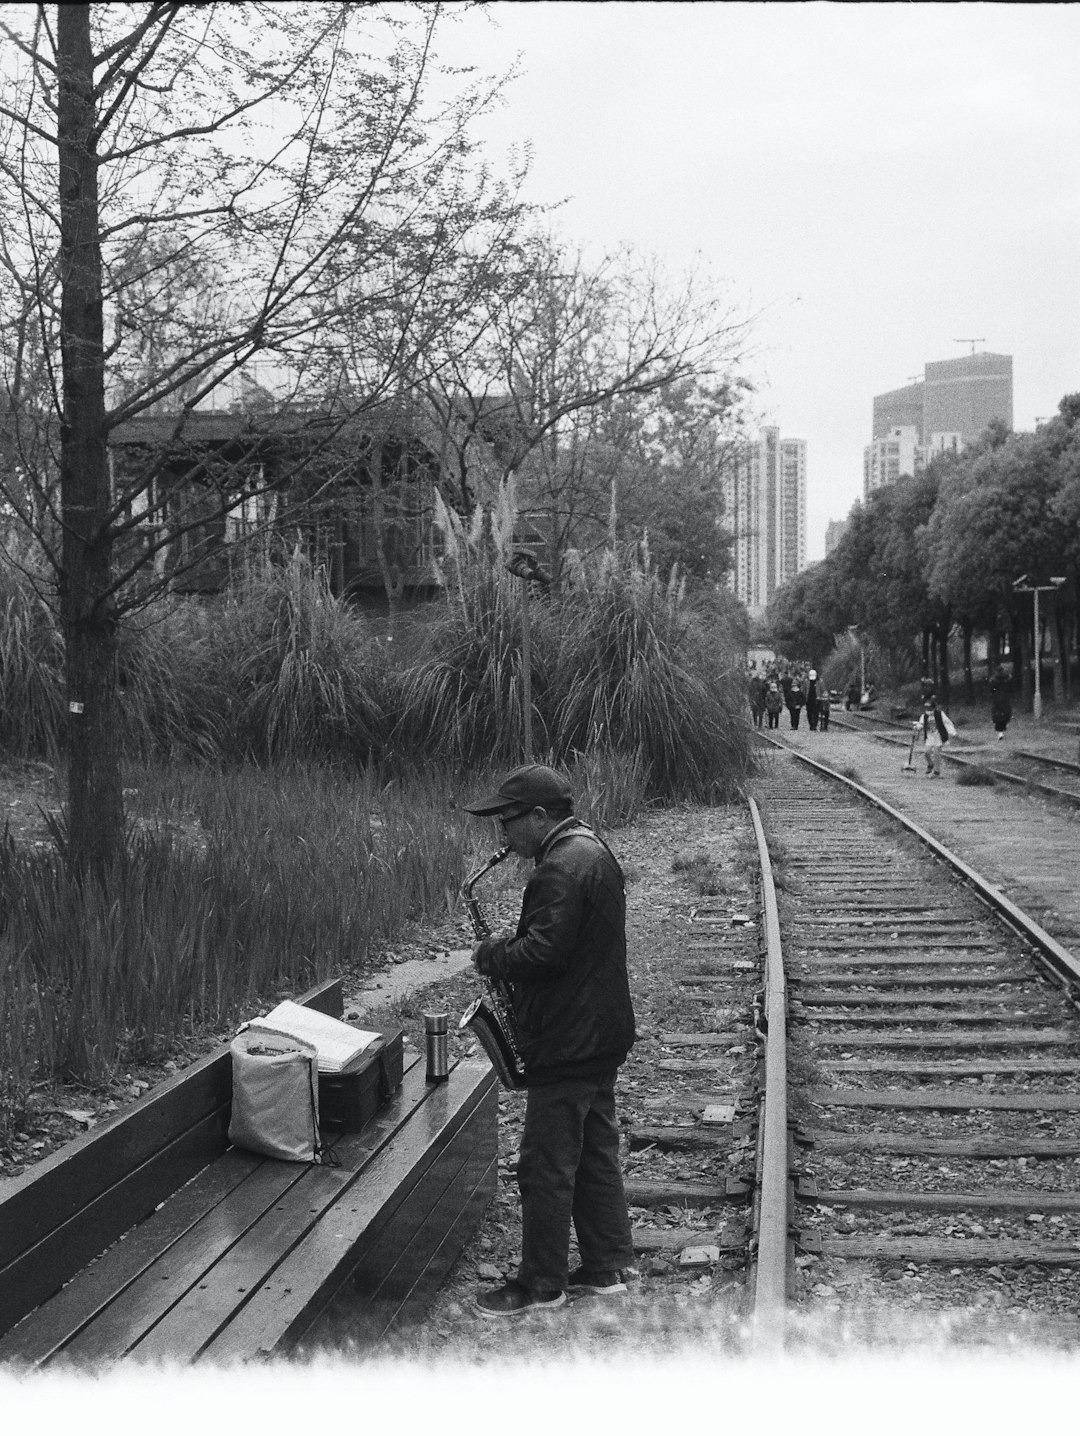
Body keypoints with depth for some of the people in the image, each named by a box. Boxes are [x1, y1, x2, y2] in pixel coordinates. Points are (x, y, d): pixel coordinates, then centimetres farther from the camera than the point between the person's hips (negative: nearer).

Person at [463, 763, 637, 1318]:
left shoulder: (560, 869, -22)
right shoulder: (594, 850, 11)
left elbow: (542, 953, -29)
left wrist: (491, 955, -12)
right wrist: (506, 950, 9)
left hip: (566, 1046, -10)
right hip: (601, 1036, 10)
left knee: (546, 1166, 0)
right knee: (595, 1154, 17)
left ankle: (542, 1284, 10)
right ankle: (608, 1267, 25)